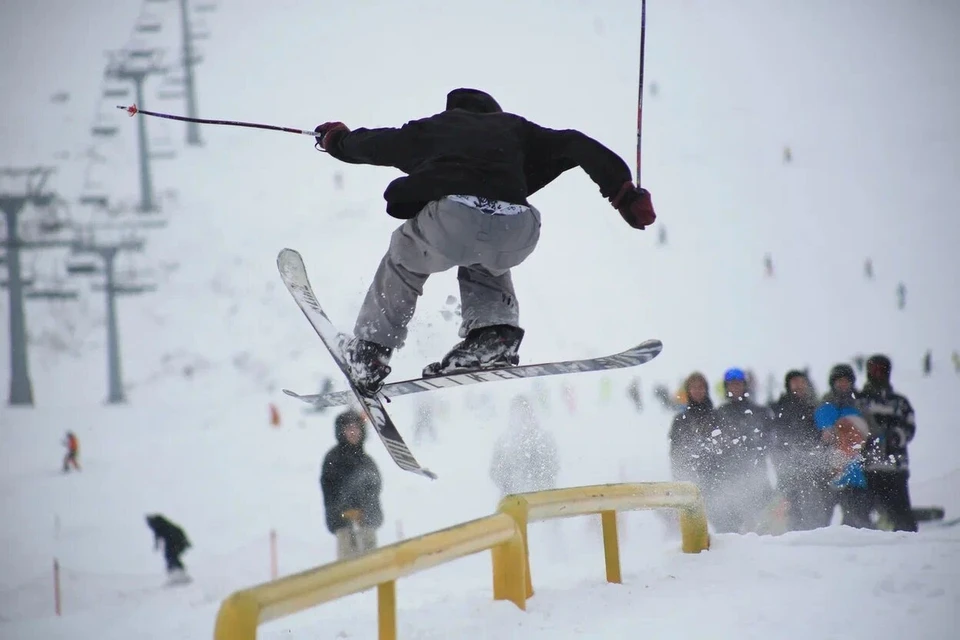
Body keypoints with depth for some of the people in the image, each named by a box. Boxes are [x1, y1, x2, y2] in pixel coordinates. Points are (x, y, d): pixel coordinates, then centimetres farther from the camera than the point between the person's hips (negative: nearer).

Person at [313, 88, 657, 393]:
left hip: (453, 218, -2)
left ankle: (369, 352, 30)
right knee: (483, 266, 37)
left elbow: (370, 145, 44)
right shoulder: (513, 128, 34)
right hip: (516, 234, 2)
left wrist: (336, 138, 66)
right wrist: (625, 194, 20)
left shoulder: (432, 128, 32)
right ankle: (492, 330, 13)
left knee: (406, 259, 31)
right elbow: (577, 146, 22)